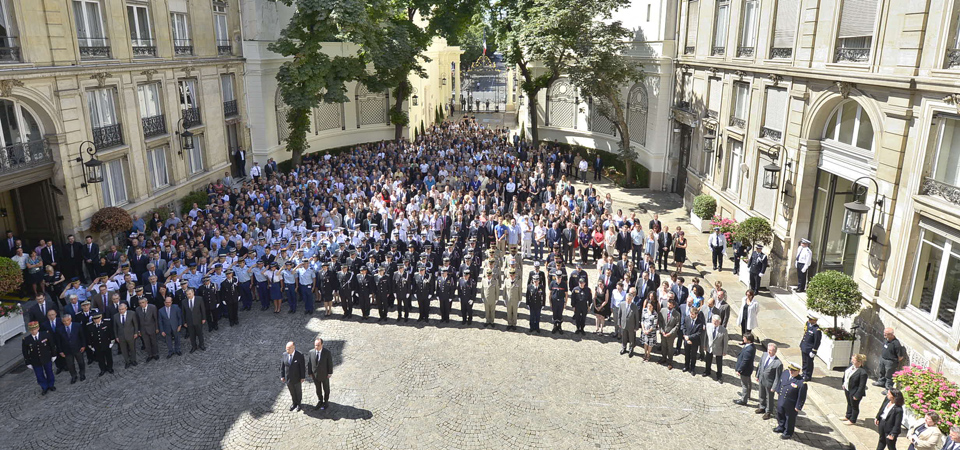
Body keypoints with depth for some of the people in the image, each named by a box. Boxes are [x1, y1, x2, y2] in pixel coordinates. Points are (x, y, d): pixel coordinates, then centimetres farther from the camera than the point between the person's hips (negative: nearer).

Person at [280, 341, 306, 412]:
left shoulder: (300, 355, -22)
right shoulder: (284, 355, -11)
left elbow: (302, 367, -16)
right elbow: (282, 366, -2)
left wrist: (303, 377, -13)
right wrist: (282, 376, 0)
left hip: (297, 378, -3)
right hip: (288, 378, 3)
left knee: (298, 391, 18)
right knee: (292, 391, 21)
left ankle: (298, 403, 40)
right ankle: (294, 403, 44)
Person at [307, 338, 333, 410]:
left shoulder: (327, 352, -21)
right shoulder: (311, 352, -14)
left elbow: (330, 363, -12)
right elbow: (309, 363, -4)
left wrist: (330, 373, -9)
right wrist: (310, 373, -1)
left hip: (324, 375, -2)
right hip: (315, 375, 2)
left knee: (326, 389, 17)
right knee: (318, 389, 19)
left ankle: (325, 402, 38)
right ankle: (320, 401, 40)